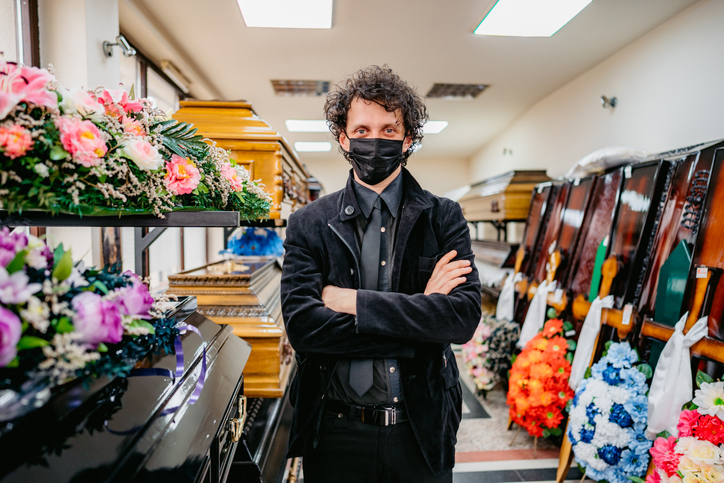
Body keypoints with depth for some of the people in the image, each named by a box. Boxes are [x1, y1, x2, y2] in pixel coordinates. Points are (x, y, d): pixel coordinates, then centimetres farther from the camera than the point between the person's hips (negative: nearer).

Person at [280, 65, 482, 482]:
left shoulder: (444, 217, -4)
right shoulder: (309, 224, -5)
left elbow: (465, 315, -15)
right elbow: (302, 325, -16)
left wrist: (352, 301, -19)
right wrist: (419, 312, -18)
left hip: (420, 430, 1)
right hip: (336, 432, 0)